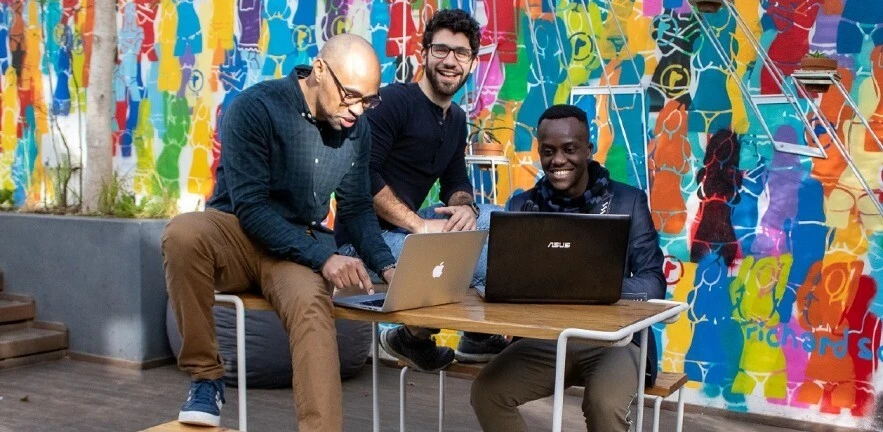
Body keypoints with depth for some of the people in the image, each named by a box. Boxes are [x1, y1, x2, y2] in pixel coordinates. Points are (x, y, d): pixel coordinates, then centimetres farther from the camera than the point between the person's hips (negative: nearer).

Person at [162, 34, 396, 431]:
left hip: (298, 245, 2)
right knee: (183, 233, -37)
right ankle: (205, 377, -19)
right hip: (236, 232, -2)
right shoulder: (256, 106, -16)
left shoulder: (356, 129, 1)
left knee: (311, 303, -34)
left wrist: (385, 264, -7)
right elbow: (250, 206, -21)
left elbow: (356, 207, 11)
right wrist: (323, 257, -30)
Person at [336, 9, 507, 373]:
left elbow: (456, 183, 15)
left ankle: (480, 333, 10)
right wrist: (420, 224, -25)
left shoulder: (457, 119, 14)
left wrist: (465, 207, -10)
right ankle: (412, 338, 3)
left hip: (408, 226, 9)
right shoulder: (393, 101, -13)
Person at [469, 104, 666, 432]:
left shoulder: (628, 201, 0)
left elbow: (653, 283, -5)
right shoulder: (521, 205, 7)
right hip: (544, 337, 3)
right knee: (486, 392, -20)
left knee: (604, 404, -31)